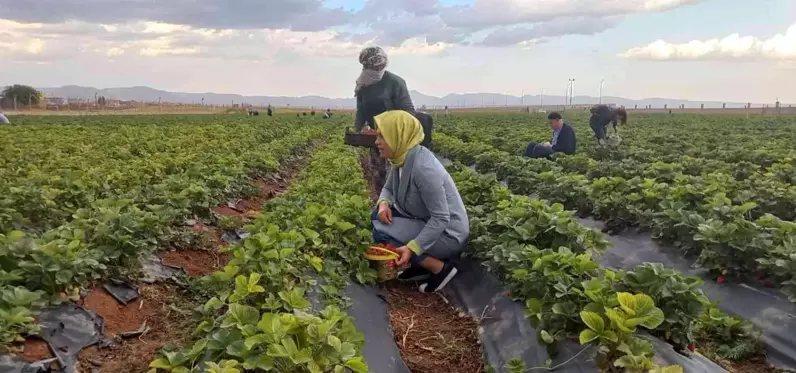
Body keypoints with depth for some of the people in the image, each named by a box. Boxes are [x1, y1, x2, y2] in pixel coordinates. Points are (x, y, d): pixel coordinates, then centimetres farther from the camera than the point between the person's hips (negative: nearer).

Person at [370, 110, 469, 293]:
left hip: (447, 234, -9)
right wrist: (383, 204, -11)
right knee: (378, 215, 5)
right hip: (426, 222, 9)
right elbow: (388, 189, 12)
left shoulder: (423, 167, -30)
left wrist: (412, 248, -32)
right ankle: (422, 265, 9)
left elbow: (441, 219, -28)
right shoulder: (401, 158, -4)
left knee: (381, 234, -18)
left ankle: (441, 267, -6)